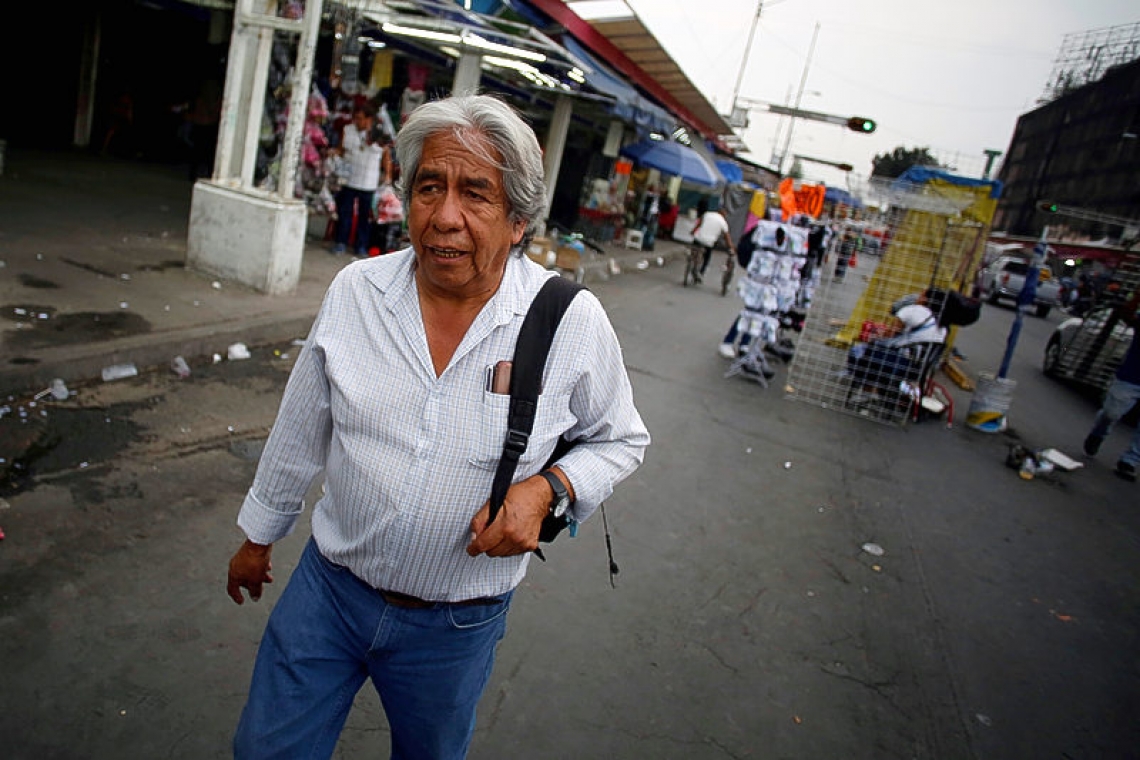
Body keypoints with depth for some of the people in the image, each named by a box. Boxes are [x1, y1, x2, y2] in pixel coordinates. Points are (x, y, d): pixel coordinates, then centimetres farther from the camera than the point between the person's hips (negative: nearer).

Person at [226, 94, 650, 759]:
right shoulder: (355, 290, -9)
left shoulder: (572, 321, -17)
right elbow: (300, 429, 4)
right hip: (328, 586, 2)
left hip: (456, 625, -1)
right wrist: (260, 533, 15)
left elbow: (621, 440, -1)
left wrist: (549, 487, -21)